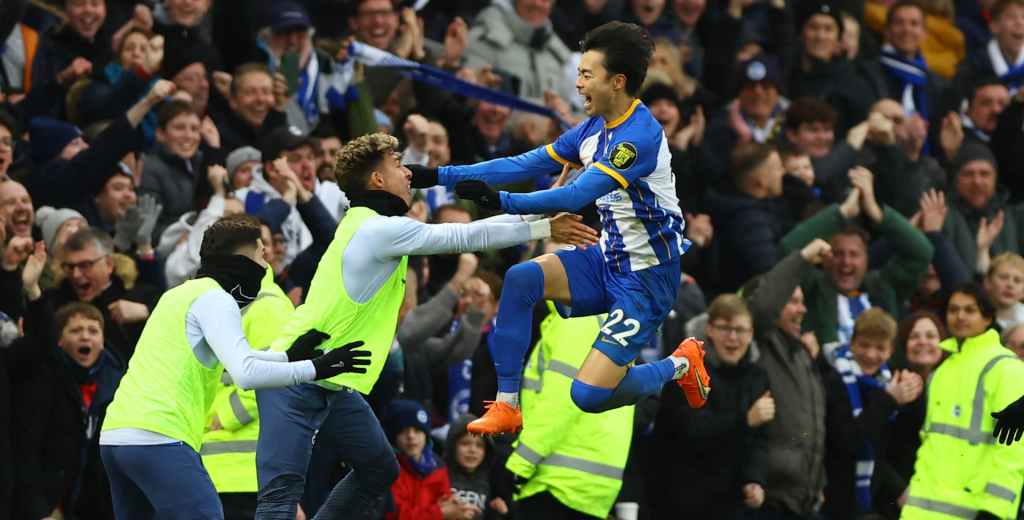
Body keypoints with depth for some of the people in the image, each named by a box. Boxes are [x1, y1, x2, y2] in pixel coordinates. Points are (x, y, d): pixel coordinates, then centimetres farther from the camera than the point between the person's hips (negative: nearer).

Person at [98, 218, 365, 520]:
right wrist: (315, 368, -9)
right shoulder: (215, 300, -5)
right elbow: (246, 374, -17)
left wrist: (288, 356, 30)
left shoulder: (182, 294, 23)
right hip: (158, 439, -10)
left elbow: (229, 358, 37)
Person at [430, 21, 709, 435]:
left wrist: (502, 201, -38)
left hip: (646, 278, -8)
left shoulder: (641, 136, -23)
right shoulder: (594, 129, 5)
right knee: (520, 278, -15)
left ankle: (679, 365, 12)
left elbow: (577, 195, -31)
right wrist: (442, 176, 1)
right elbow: (524, 165, 5)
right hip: (607, 262, 8)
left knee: (588, 395, -15)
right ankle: (506, 406, -7)